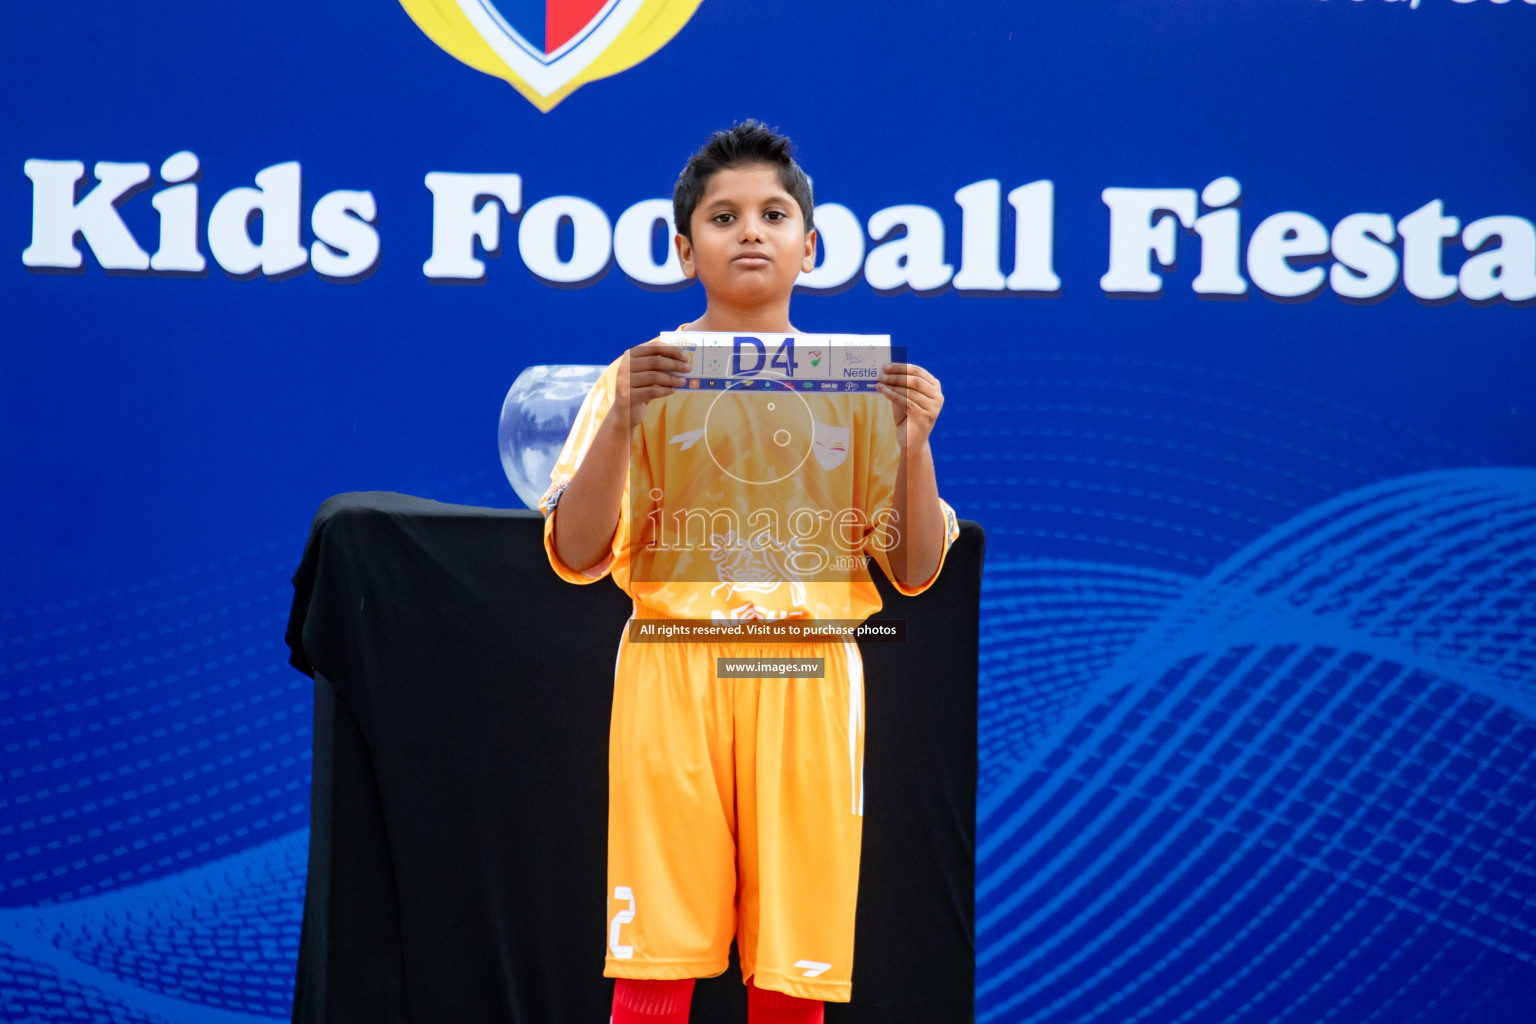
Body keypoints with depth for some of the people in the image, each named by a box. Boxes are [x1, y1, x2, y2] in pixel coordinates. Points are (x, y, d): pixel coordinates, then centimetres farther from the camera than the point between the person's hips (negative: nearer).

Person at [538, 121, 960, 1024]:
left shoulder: (858, 383, 9)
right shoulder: (646, 375, 5)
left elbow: (916, 573, 7)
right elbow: (576, 557, -3)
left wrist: (915, 442, -8)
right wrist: (621, 418, -16)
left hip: (810, 682, 2)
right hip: (674, 672, -1)